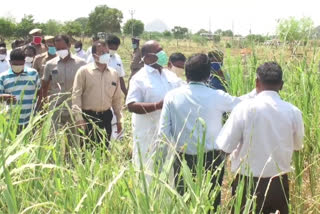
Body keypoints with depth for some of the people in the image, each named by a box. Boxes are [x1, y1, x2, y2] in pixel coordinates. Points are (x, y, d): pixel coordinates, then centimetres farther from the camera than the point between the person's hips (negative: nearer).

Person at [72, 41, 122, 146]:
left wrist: (118, 119, 14)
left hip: (106, 117, 4)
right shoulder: (84, 71, -5)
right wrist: (79, 118, -14)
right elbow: (76, 95, -8)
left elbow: (117, 98, 13)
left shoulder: (114, 73, 8)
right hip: (88, 116, -4)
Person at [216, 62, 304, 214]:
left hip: (248, 183, -2)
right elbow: (297, 146, 9)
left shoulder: (245, 108, -15)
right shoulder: (293, 112, -7)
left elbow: (225, 146, -12)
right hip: (279, 183, 2)